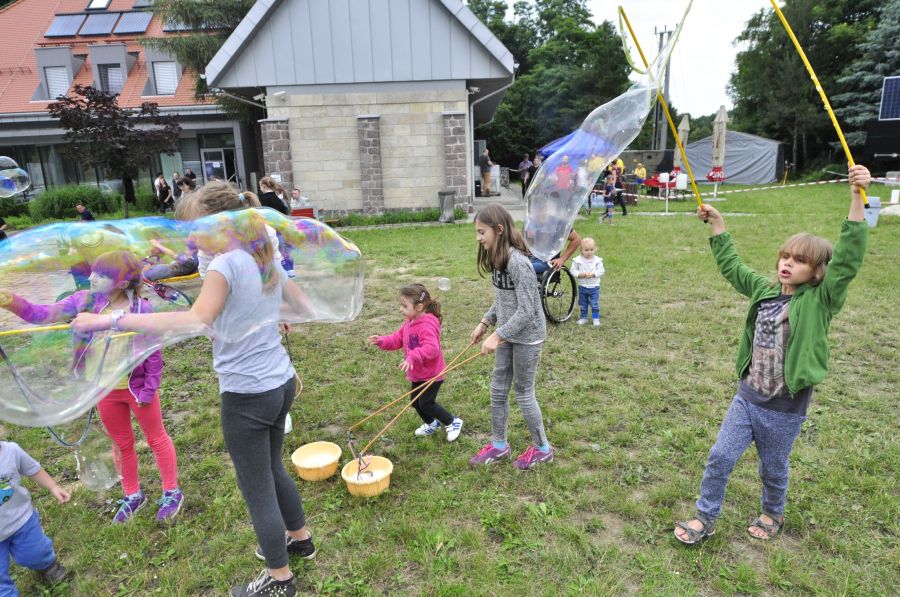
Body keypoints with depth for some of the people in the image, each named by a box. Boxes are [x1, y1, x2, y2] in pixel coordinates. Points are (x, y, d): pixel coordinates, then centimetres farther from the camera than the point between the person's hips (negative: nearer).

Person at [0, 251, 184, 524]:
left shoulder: (142, 308, -18)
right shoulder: (85, 301, -7)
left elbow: (154, 353, -13)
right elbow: (43, 314, -11)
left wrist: (148, 390, -11)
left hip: (136, 388, -4)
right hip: (105, 391, 5)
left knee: (156, 438, 12)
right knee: (122, 445, 20)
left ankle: (172, 493, 28)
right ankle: (133, 495, 39)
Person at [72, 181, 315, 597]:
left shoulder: (226, 264, -17)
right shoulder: (265, 260, 6)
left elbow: (196, 320, -32)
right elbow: (302, 306, 16)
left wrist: (112, 321, -30)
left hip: (247, 395, -8)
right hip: (281, 383, 8)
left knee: (256, 488, 11)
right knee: (272, 469, 28)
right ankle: (300, 539, 47)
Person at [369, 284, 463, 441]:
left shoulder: (427, 325, -29)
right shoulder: (409, 322, 2)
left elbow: (431, 348, -41)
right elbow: (398, 338, 10)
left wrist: (413, 357, -50)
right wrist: (382, 341, -6)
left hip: (431, 374, -9)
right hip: (417, 374, 9)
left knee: (426, 403, -4)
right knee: (416, 402, 18)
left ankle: (453, 422, 16)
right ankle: (431, 424, 43)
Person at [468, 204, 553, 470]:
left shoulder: (518, 262, -26)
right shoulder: (497, 259, 2)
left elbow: (526, 311, -25)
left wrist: (497, 336, -24)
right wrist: (485, 323, 5)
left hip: (526, 337, -8)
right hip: (508, 334, 8)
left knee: (523, 393, 7)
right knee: (498, 390, 15)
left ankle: (542, 448, 28)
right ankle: (498, 445, 33)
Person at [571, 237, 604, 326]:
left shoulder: (597, 260, -7)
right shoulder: (577, 260, -8)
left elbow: (601, 271, -7)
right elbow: (573, 271, -6)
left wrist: (593, 274, -23)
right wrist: (580, 274, -23)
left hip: (594, 286, -1)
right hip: (582, 286, 1)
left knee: (595, 304, 3)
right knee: (583, 304, 13)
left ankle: (596, 318, 15)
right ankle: (583, 317, 28)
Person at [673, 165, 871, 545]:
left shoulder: (820, 301, -14)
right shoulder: (764, 290, 1)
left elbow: (847, 261, -27)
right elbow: (731, 267, 14)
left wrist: (857, 200, -38)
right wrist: (717, 224, 14)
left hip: (785, 410, -4)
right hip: (747, 397, 4)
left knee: (773, 469, 17)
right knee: (719, 457, 6)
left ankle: (773, 515, 46)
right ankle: (705, 519, 24)